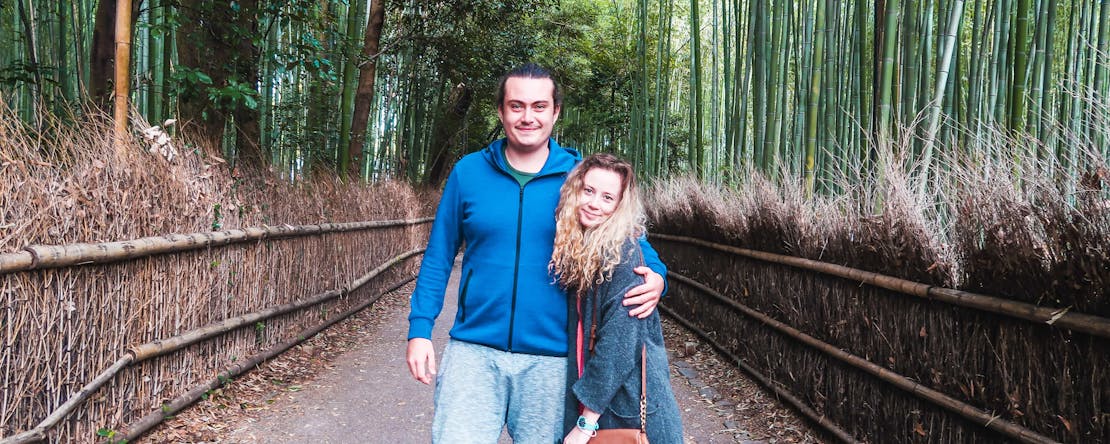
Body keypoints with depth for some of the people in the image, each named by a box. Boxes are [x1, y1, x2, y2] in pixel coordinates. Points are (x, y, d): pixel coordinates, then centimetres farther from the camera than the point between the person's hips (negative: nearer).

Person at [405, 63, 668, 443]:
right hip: (473, 351, 0)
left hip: (550, 361, 0)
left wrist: (654, 275, -12)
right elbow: (438, 257, 7)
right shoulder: (468, 171, 1)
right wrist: (420, 328, 0)